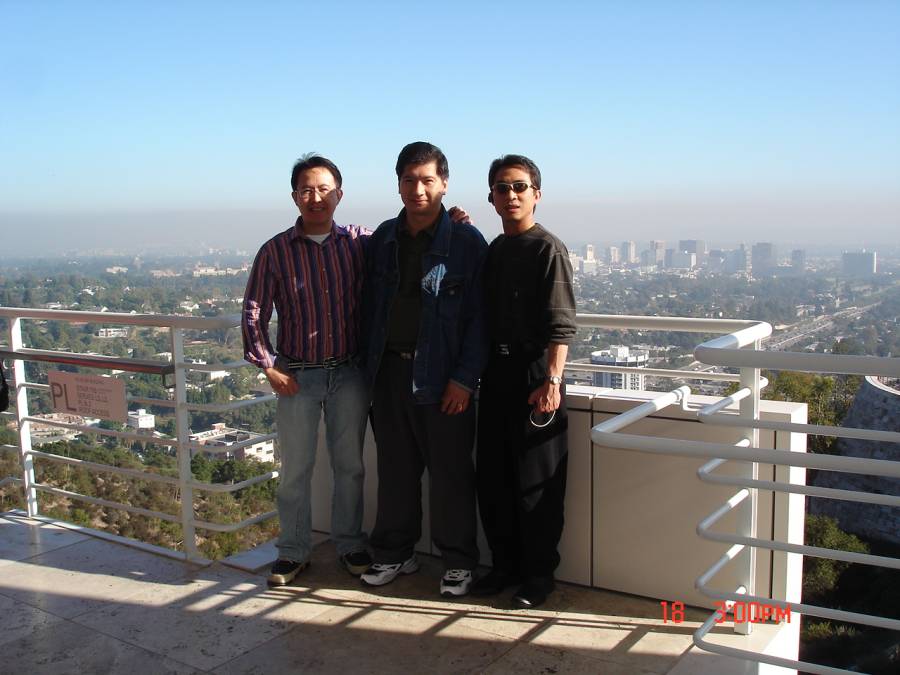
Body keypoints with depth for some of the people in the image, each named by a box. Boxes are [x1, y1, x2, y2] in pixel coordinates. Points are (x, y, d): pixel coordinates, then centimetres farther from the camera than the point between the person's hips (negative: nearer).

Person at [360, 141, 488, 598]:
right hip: (390, 370, 5)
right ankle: (394, 553, 30)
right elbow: (370, 304, 14)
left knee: (450, 471, 5)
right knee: (395, 467, 14)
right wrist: (370, 363, 7)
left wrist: (464, 378, -13)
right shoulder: (383, 238, 10)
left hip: (441, 375, -4)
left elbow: (479, 317, -7)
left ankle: (458, 561, 21)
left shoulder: (466, 242, -5)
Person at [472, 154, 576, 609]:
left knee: (536, 481, 1)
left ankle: (539, 574, 15)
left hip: (534, 370, -7)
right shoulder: (492, 250, 13)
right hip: (496, 370, 7)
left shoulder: (548, 249, -8)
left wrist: (551, 381, -19)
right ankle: (505, 565, 25)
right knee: (492, 477, 11)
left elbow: (561, 325, -13)